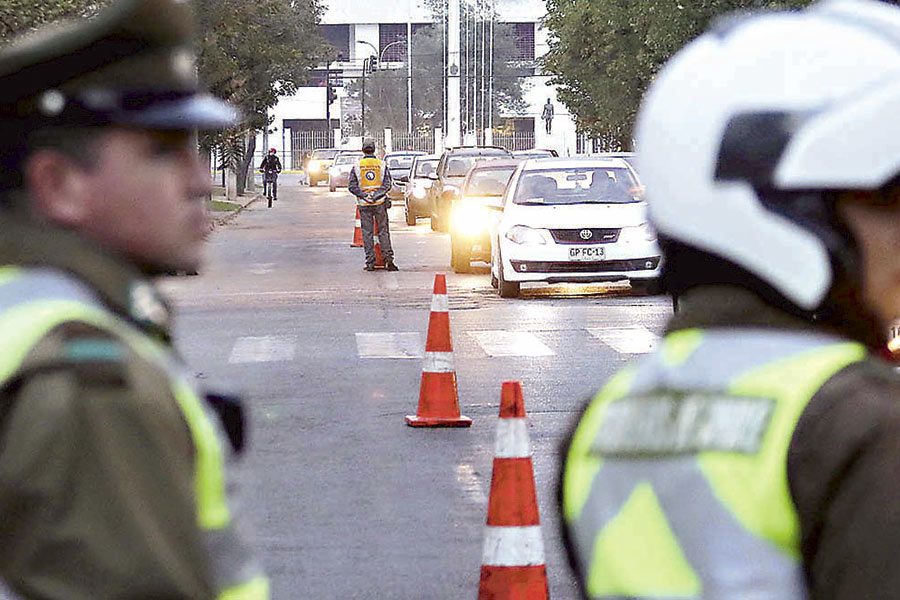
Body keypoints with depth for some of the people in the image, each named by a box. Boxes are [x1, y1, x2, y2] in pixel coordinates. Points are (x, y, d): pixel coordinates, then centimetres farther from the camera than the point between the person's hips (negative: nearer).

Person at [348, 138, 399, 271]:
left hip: (364, 205, 0)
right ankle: (388, 259, -3)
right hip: (380, 204, 0)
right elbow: (387, 185, -5)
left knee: (367, 233, 3)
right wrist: (376, 195, -9)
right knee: (383, 231, 5)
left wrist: (364, 195, -8)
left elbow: (352, 187, -3)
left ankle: (370, 262, 1)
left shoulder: (356, 167, 1)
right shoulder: (382, 165, 1)